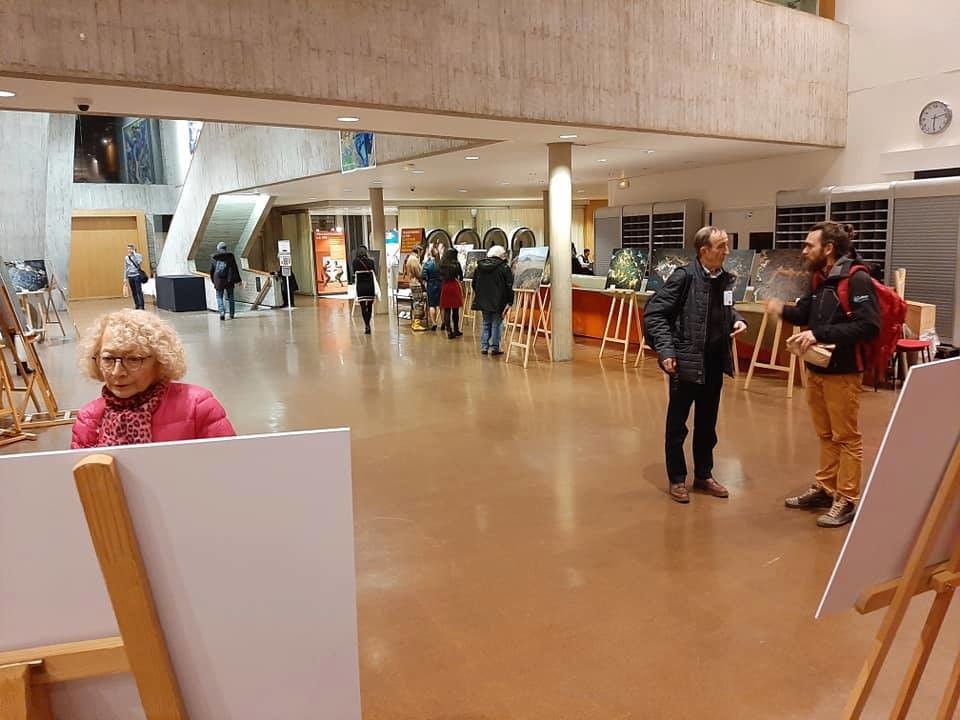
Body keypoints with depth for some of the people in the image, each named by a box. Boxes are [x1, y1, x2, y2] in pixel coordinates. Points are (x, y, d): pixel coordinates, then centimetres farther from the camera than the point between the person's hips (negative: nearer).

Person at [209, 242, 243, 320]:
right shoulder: (230, 256, 3)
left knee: (219, 297, 7)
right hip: (229, 280, 0)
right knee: (230, 296, 13)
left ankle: (222, 311, -17)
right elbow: (235, 269, 0)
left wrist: (214, 281, 24)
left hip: (218, 280, 0)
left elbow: (211, 271, 11)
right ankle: (232, 314, 14)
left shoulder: (214, 258, 6)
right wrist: (239, 280, 5)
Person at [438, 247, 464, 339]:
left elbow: (440, 276, 5)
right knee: (455, 310, 8)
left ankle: (449, 331, 2)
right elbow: (461, 276, 3)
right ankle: (456, 330, 17)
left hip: (444, 286, 3)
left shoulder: (442, 264, 1)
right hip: (455, 286, -2)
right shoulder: (456, 263, -6)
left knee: (446, 310, 4)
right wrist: (459, 279, 24)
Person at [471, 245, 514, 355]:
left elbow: (474, 283, 14)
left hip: (483, 301, 5)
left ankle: (484, 347, 12)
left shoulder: (479, 266, 7)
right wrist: (509, 301, -7)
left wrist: (479, 295, 23)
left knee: (486, 324, 14)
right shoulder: (504, 267, -9)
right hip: (498, 301, -5)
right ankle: (494, 347, 2)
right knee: (496, 324, 2)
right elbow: (509, 285, -11)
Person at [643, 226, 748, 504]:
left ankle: (704, 475, 32)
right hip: (687, 362, -6)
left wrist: (736, 319, -1)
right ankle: (677, 479, 22)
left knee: (707, 423, 17)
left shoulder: (725, 278, 3)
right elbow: (653, 312, -15)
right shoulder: (685, 276, -15)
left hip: (715, 363, 6)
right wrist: (666, 350, -22)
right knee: (677, 423, 8)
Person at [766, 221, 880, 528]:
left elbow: (868, 326, -24)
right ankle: (824, 488, 30)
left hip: (842, 372, -8)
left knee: (846, 438, 3)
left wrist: (821, 334, -26)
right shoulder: (819, 278, 10)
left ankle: (847, 500, 12)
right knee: (825, 435, 18)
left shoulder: (857, 279, -16)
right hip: (816, 369, 8)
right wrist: (783, 310, -2)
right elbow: (807, 315, 19)